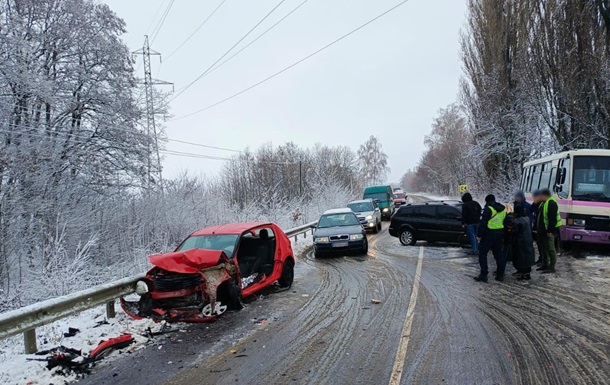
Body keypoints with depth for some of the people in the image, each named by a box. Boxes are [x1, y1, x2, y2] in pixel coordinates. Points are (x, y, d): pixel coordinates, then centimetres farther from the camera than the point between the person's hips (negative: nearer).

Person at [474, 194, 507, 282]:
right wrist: (503, 236, 22)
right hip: (499, 234, 7)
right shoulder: (503, 209, 13)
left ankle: (483, 275, -4)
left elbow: (483, 223, -17)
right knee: (499, 254, 14)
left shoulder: (488, 209, -12)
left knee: (482, 254, -1)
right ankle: (500, 275, 17)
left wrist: (479, 234, -12)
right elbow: (505, 223, 18)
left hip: (489, 234, -7)